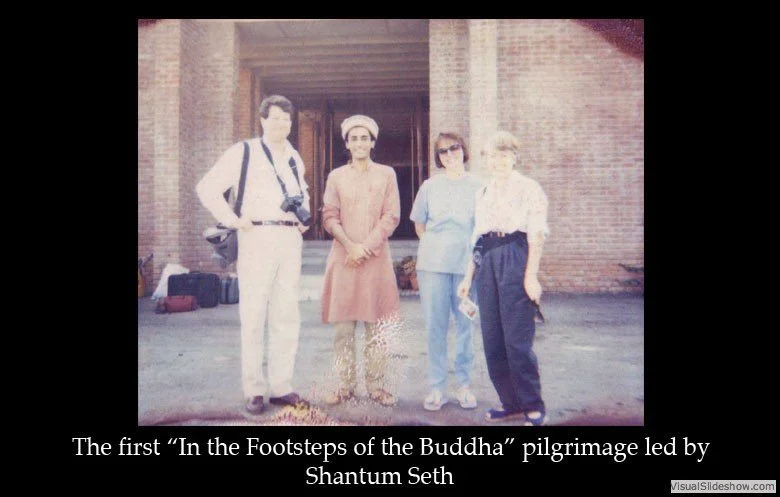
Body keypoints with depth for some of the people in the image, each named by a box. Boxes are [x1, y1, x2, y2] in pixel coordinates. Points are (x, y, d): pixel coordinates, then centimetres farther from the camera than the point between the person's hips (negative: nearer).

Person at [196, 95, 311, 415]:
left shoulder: (295, 159, 18)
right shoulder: (243, 152, 1)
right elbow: (207, 188, -3)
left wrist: (303, 218, 16)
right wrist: (233, 221, -11)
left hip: (290, 239, 6)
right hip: (257, 236, -5)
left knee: (287, 315, 6)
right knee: (254, 314, -3)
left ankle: (280, 387, 16)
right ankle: (254, 390, 7)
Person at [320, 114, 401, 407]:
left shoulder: (386, 174, 8)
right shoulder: (336, 177, 11)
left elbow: (392, 216, 1)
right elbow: (329, 217, 5)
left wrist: (365, 246, -9)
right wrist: (350, 245, -11)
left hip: (376, 257, -1)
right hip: (343, 257, 1)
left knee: (377, 326, 1)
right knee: (342, 325, 0)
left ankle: (376, 386, 9)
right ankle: (345, 386, 9)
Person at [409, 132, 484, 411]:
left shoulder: (478, 187, 6)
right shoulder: (430, 186, 9)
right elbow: (419, 225, 17)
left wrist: (471, 249, 4)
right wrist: (436, 246, 11)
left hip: (467, 263, 0)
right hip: (433, 264, 1)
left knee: (466, 324, 2)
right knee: (435, 327, 2)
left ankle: (464, 386, 14)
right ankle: (437, 388, 9)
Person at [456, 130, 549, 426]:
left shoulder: (528, 188, 3)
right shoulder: (483, 193, 19)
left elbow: (537, 234, -5)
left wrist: (531, 275, -13)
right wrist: (468, 277, 16)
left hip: (515, 257, -6)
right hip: (487, 263, 6)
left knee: (517, 338, -8)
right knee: (492, 338, 5)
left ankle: (534, 408, 5)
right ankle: (511, 403, 17)